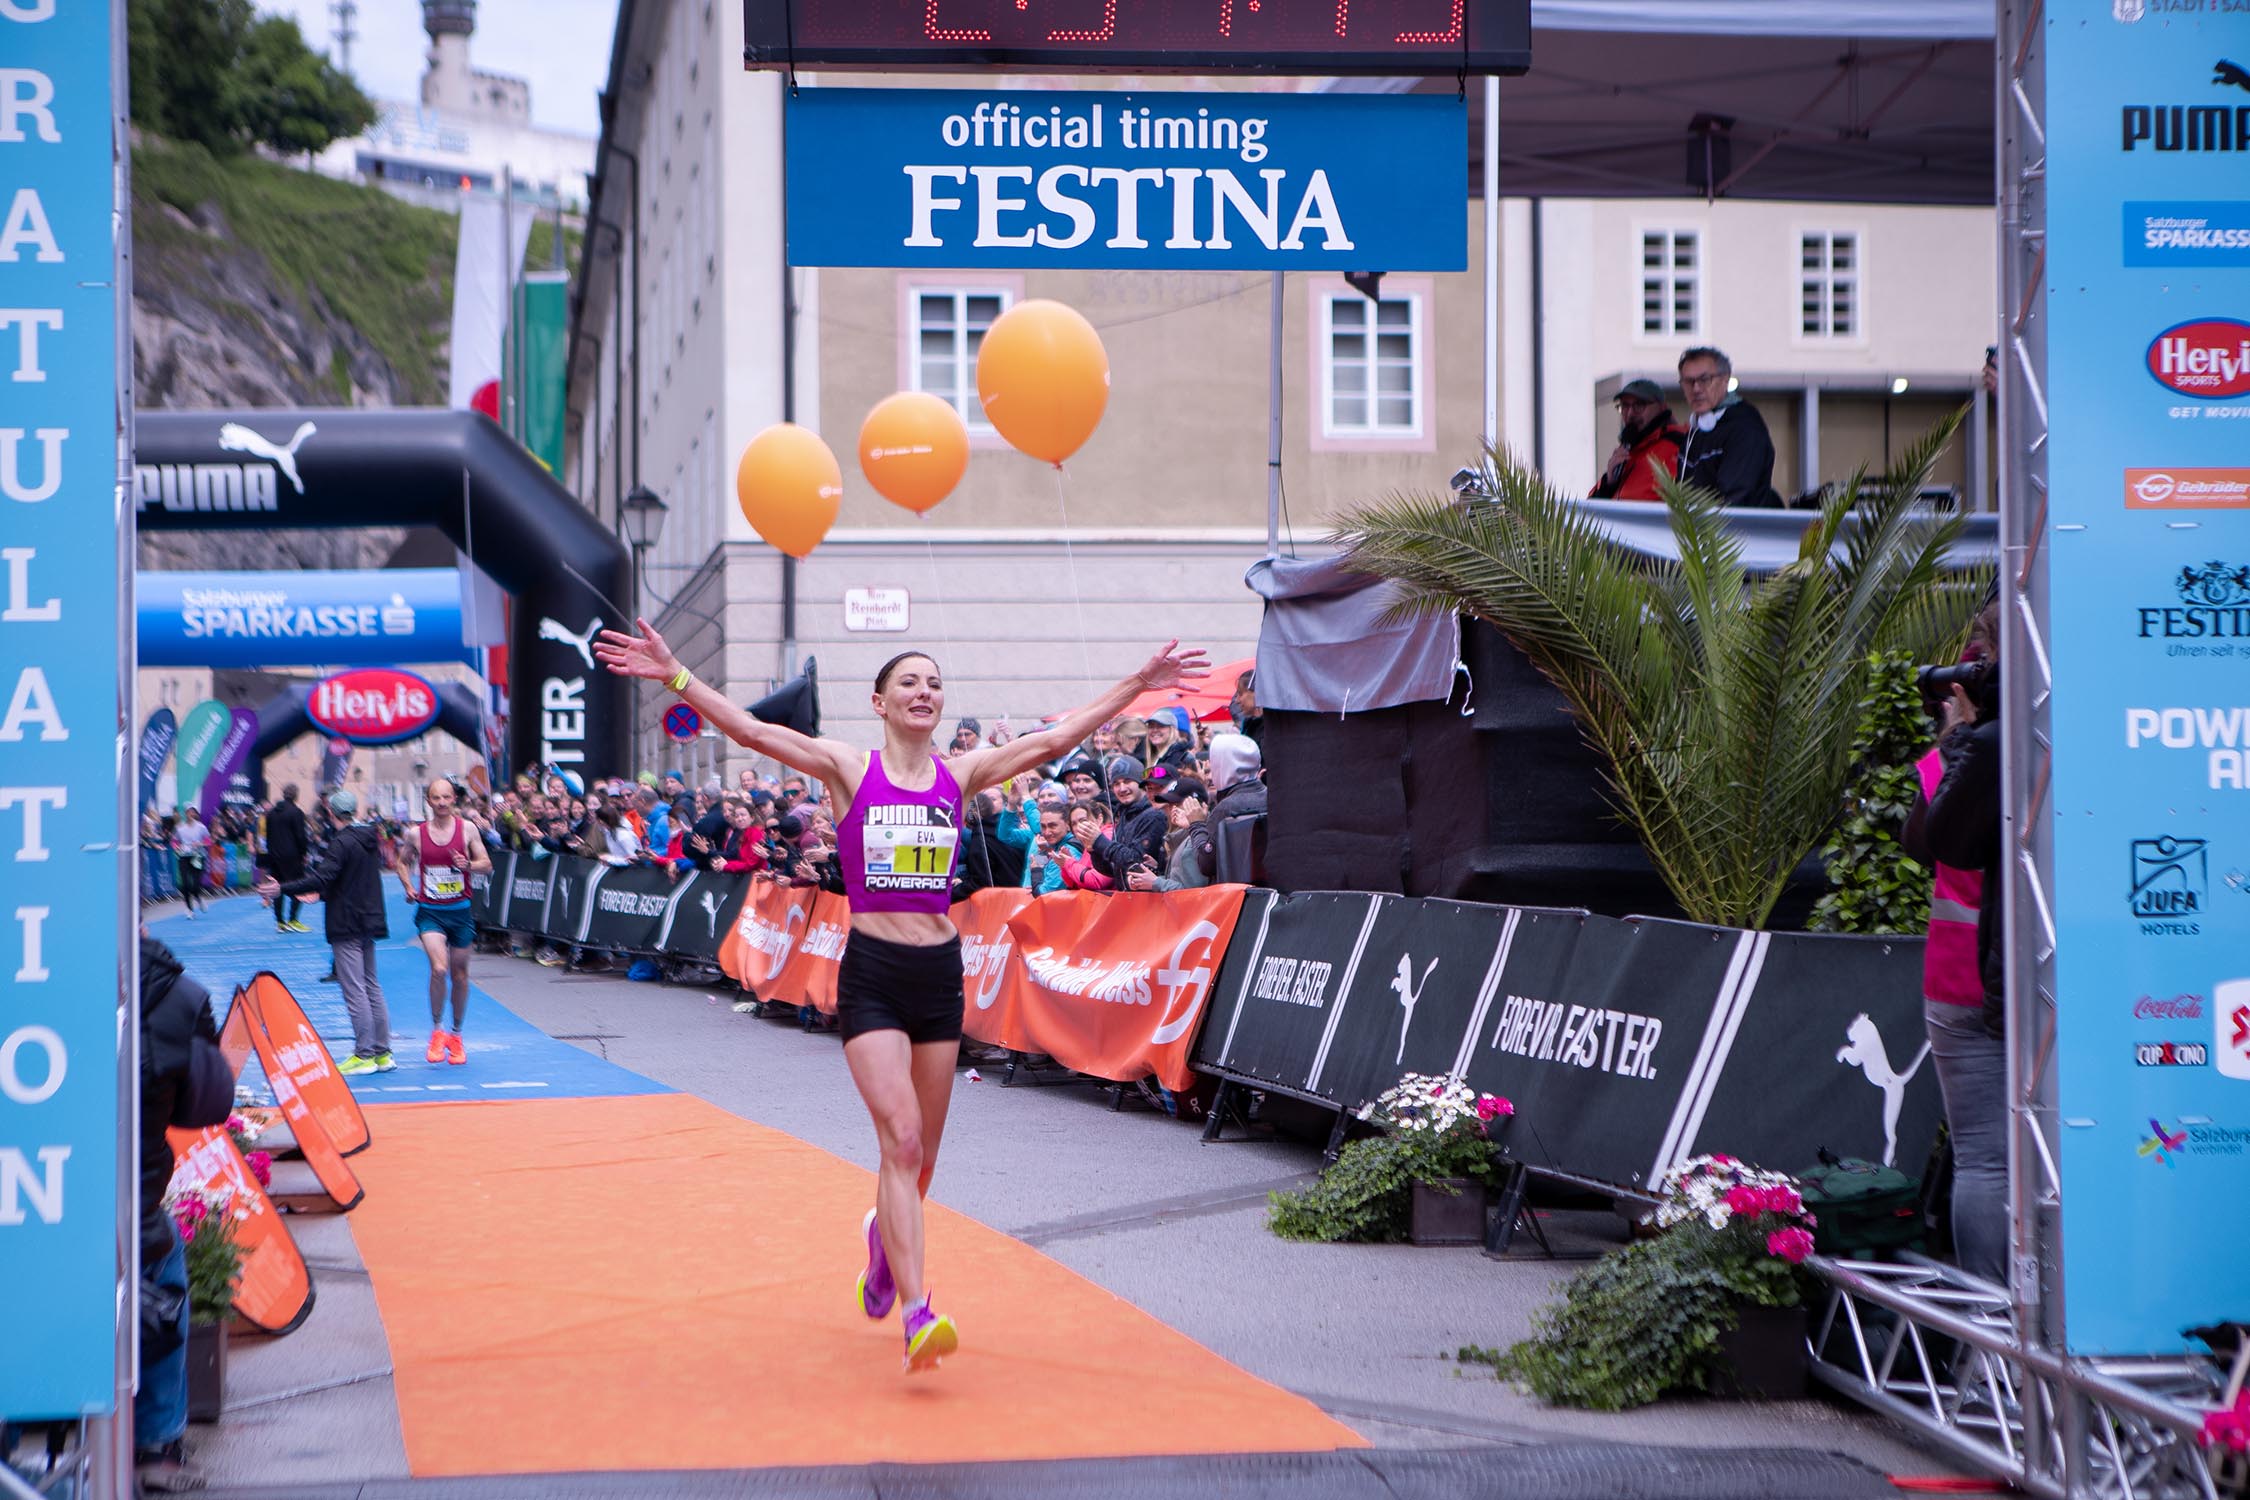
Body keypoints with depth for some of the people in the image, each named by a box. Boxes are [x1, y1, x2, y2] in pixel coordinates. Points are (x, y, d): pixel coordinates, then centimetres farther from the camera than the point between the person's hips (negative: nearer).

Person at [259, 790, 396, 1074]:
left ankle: (364, 1055, -3)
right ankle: (382, 1052, 15)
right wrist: (322, 893, 28)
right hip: (369, 921, 8)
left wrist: (283, 889, -21)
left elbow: (321, 878, -25)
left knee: (354, 989, -5)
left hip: (347, 926, -8)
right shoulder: (371, 838, 9)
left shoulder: (342, 842, -17)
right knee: (371, 986, 13)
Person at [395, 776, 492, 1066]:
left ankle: (456, 1036, 25)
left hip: (460, 911, 2)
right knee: (439, 969, -21)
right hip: (430, 912, -2)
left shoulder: (467, 829, -2)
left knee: (460, 974, 9)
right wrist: (408, 886, -1)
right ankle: (437, 1030, -3)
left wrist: (468, 865, -19)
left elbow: (487, 865, 1)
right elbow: (403, 862, 16)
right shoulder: (415, 834, -1)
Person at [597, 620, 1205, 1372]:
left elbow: (1058, 738, 5)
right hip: (872, 973, -4)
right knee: (901, 1139, -16)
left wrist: (1140, 684, 3)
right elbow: (749, 730, -11)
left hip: (939, 972, 4)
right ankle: (916, 1312, -19)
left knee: (920, 1154, 13)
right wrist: (674, 675, -19)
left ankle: (885, 1237, 45)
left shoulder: (961, 773, 5)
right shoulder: (848, 768, -3)